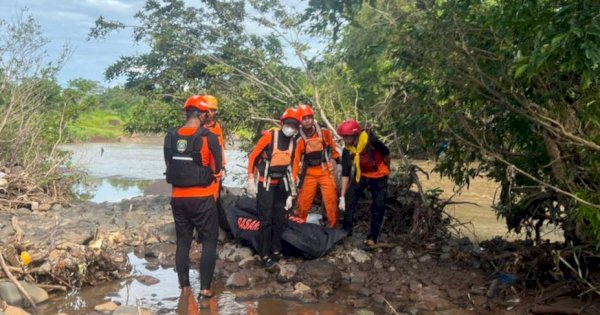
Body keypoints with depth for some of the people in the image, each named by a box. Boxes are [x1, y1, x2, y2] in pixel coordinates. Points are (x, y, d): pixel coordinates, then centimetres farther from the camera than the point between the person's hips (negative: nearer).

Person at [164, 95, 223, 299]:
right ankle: (205, 288, 6)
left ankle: (184, 286, 20)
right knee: (209, 241, 8)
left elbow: (169, 166, 8)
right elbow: (217, 168, -4)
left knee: (183, 241, 15)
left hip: (178, 197, 4)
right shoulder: (209, 138, -13)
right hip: (202, 198, -4)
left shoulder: (170, 137, 0)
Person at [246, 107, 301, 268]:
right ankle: (265, 255, 3)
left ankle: (276, 251, 24)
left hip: (280, 184, 6)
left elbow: (290, 168, 10)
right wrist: (251, 179, -16)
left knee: (280, 219, 11)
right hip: (265, 183, -6)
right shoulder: (270, 136, -13)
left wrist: (290, 194, 9)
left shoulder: (293, 143, 5)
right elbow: (253, 156, -10)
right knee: (266, 219, -5)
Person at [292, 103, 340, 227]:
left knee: (331, 198, -1)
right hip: (309, 173, 0)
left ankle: (332, 225, 13)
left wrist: (338, 160, 19)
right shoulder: (299, 139, -10)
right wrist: (294, 177, -13)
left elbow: (332, 147, 10)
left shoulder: (324, 132, -7)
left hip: (325, 171, 0)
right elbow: (296, 159, -9)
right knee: (304, 200, 3)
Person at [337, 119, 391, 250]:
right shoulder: (347, 150, -17)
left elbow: (386, 154, -15)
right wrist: (342, 197, -13)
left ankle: (372, 237, 9)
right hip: (361, 175, 4)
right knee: (348, 200, -5)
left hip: (378, 176, -3)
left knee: (378, 206, -4)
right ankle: (346, 230, 13)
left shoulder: (371, 141, -32)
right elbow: (345, 174, -11)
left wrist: (385, 169, 2)